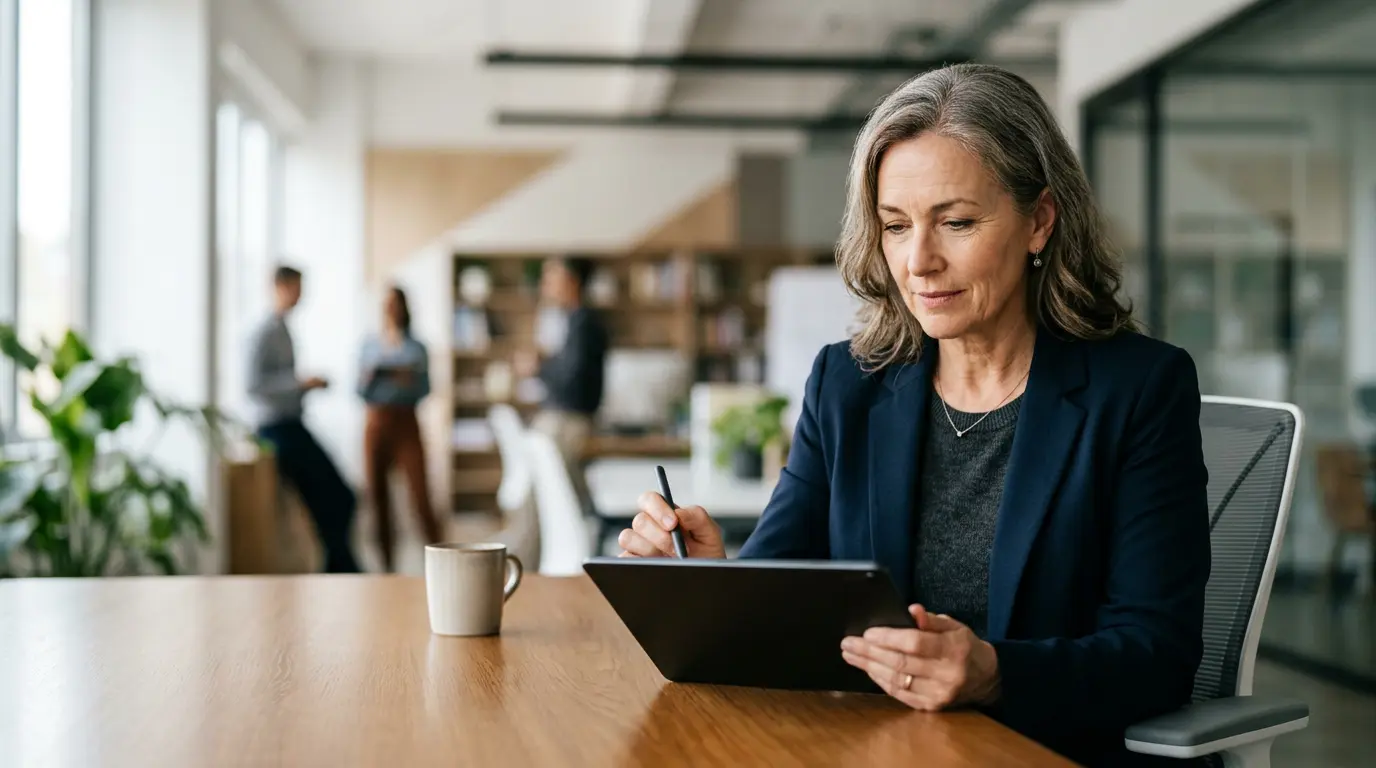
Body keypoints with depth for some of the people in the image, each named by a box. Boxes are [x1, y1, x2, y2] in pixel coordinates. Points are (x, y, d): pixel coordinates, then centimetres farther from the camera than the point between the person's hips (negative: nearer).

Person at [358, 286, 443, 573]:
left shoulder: (415, 348, 4)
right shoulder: (369, 347, 10)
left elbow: (424, 391, -1)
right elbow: (361, 392, 8)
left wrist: (409, 379, -19)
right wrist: (368, 378, -12)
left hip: (406, 424, -2)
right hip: (376, 423, 3)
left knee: (420, 495, -11)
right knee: (378, 495, 3)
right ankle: (388, 565, 11)